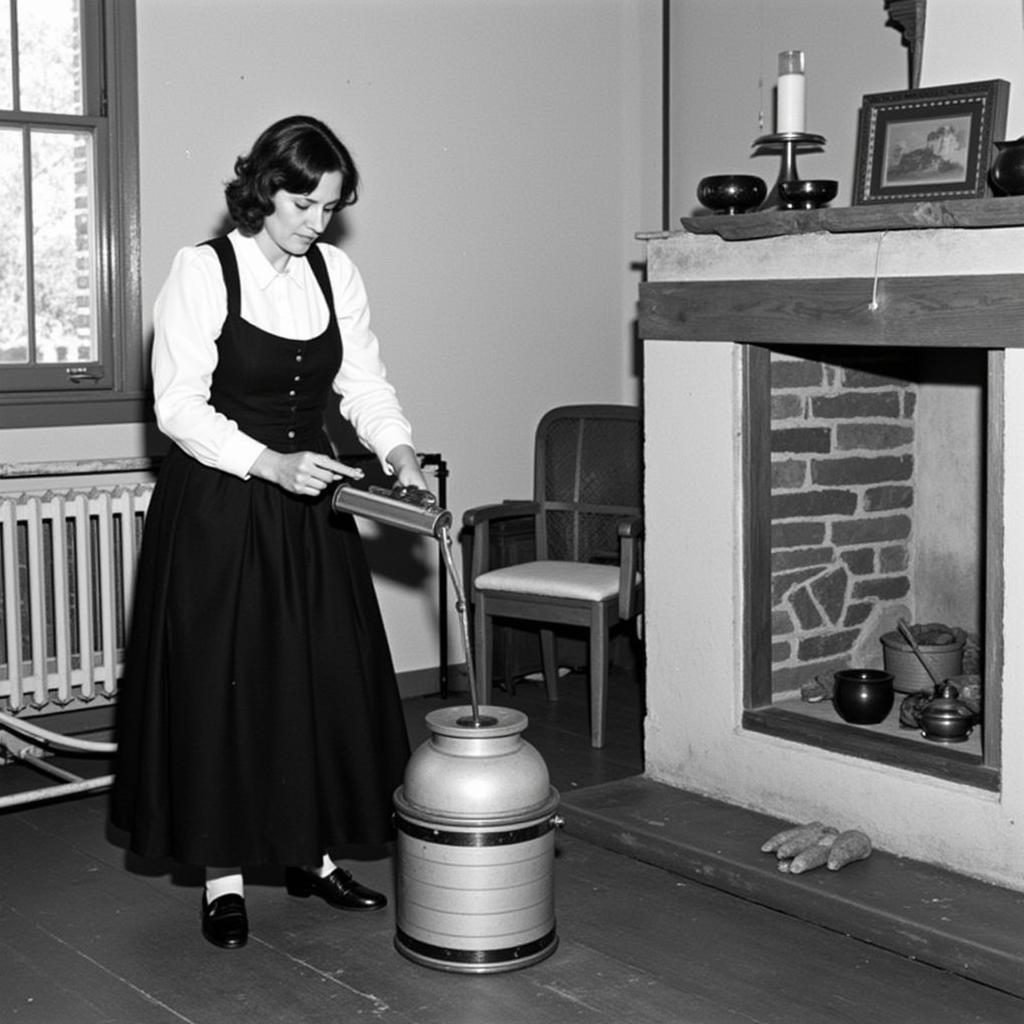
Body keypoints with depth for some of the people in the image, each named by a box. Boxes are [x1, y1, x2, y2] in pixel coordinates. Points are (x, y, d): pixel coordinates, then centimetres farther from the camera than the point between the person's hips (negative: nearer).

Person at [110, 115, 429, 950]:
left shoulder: (337, 272, 4)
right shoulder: (203, 270, -11)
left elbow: (366, 383, 4)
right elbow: (179, 405, -15)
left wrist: (399, 452, -14)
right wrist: (269, 463, -25)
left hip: (311, 511, 5)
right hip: (217, 507, -5)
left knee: (325, 678, 7)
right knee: (220, 683, 0)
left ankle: (311, 852, 22)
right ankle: (224, 874, 12)